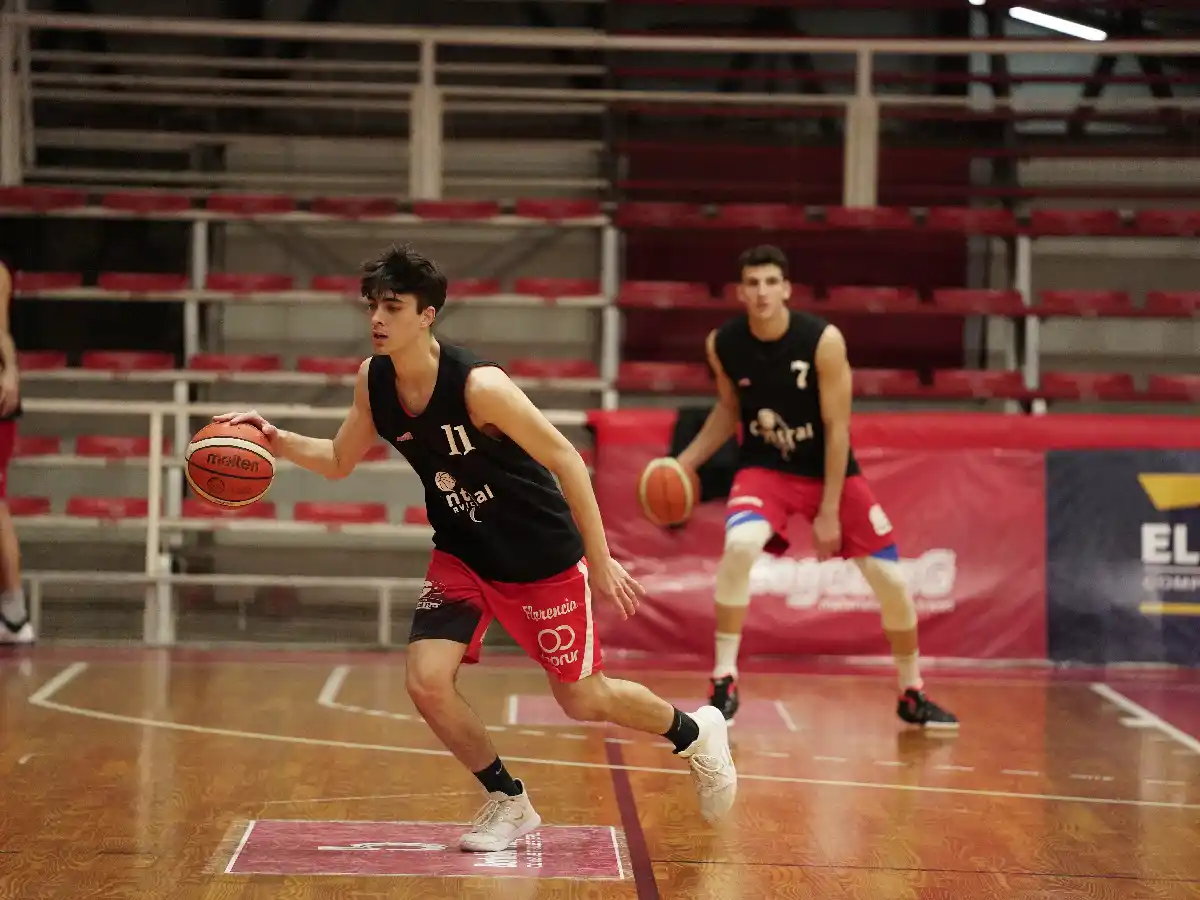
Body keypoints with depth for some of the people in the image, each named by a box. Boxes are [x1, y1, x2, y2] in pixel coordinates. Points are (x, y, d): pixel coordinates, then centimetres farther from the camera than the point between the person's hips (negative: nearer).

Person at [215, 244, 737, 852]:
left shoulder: (478, 385, -28)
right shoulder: (372, 380, -8)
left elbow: (566, 460, -21)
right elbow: (339, 462, 7)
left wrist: (601, 562, -17)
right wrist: (277, 440, -12)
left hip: (544, 558, -5)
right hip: (462, 555, 5)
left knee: (582, 700, 6)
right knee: (426, 682, -12)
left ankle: (695, 733, 36)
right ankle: (508, 802, 12)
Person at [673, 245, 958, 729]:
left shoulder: (823, 340, -21)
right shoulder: (722, 344, -12)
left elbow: (837, 426, -16)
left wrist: (829, 510, -17)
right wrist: (686, 461, -3)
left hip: (830, 467, 0)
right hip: (764, 467, 0)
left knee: (890, 579, 0)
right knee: (740, 544, -31)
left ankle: (912, 695, 23)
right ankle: (723, 683, -19)